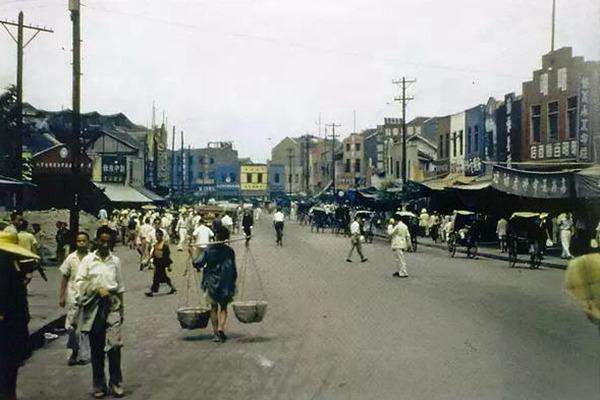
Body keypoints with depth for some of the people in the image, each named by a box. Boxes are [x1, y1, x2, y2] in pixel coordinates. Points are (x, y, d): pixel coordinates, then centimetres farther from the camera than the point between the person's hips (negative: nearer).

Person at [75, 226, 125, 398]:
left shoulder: (115, 260, 8)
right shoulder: (88, 260, 2)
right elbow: (79, 282, -2)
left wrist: (122, 309, 14)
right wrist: (96, 289, -15)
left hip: (112, 306, 1)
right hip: (93, 306, 0)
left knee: (114, 345, -8)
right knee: (96, 348, 6)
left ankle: (116, 382, 4)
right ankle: (99, 384, 17)